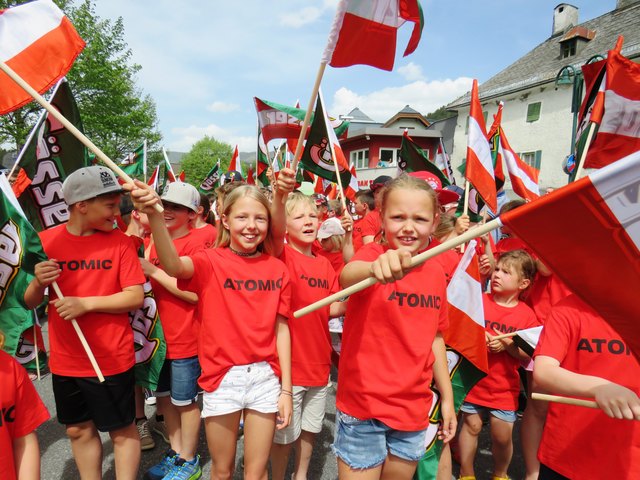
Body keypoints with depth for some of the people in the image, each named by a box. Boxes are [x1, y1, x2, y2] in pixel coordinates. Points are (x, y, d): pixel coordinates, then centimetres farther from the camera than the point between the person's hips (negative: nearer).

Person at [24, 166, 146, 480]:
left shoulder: (119, 242, -8)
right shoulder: (46, 241, -2)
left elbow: (136, 297, -11)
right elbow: (29, 302, 3)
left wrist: (86, 303, -21)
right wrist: (38, 282, -18)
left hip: (112, 359, -3)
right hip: (65, 361, 3)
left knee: (122, 430, 10)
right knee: (78, 430, 20)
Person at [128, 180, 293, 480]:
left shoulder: (277, 269, 0)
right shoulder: (210, 262, -7)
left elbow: (281, 329, 2)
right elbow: (173, 266, -29)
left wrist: (286, 388, 2)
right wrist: (153, 214, -46)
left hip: (266, 377, 2)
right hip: (222, 378, -1)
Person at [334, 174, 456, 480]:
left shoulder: (436, 273, 1)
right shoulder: (371, 254, -15)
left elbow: (434, 338, 12)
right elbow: (348, 276, -39)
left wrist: (447, 397, 13)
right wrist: (376, 267, -61)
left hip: (413, 407, 5)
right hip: (363, 405, -5)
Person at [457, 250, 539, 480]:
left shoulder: (527, 315, -3)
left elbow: (527, 356, -2)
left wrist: (507, 343, -18)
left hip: (504, 386, 0)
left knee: (503, 435, 6)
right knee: (471, 425, 8)